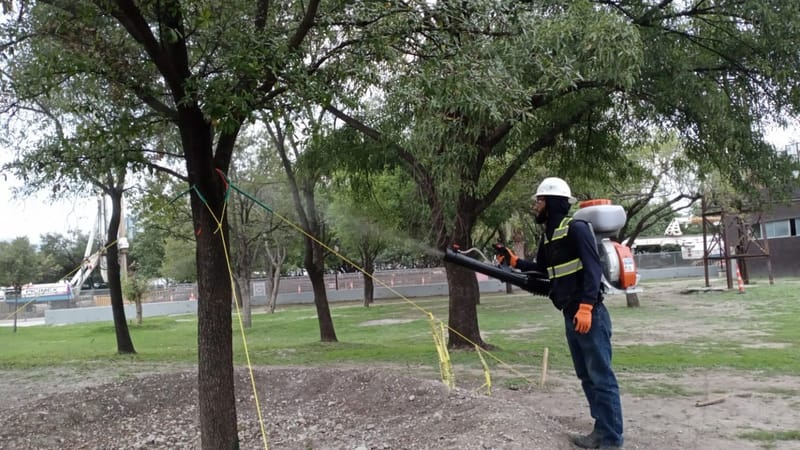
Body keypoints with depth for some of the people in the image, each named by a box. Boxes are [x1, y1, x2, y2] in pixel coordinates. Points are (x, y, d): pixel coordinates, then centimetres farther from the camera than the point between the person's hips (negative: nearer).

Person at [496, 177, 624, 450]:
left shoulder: (576, 229, -12)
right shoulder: (548, 236, 15)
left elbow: (593, 270, -19)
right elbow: (541, 271, 26)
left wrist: (585, 307, -26)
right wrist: (513, 261, 15)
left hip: (589, 314, -10)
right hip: (571, 315, 10)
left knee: (601, 377, -5)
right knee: (586, 376, 14)